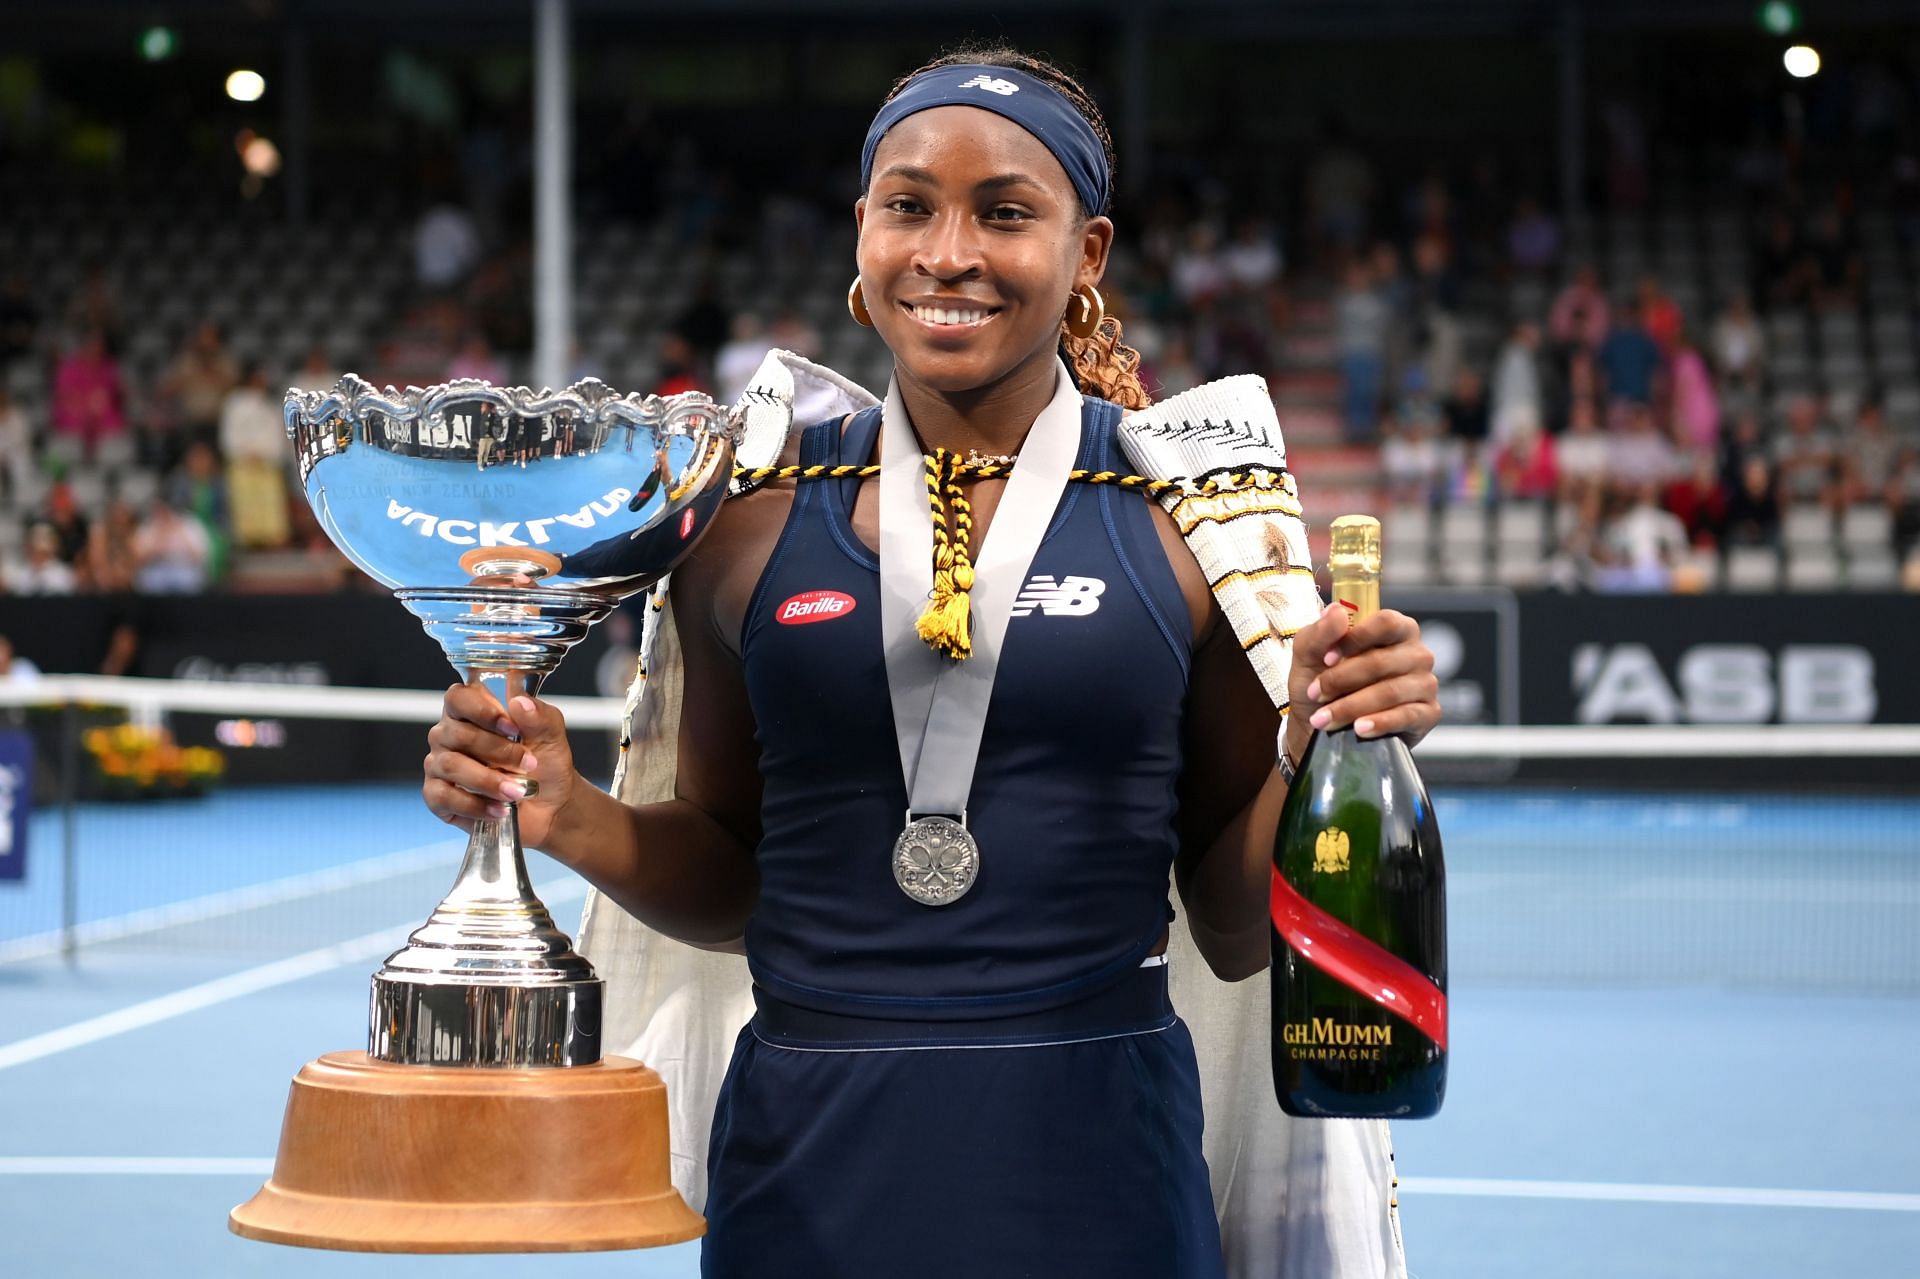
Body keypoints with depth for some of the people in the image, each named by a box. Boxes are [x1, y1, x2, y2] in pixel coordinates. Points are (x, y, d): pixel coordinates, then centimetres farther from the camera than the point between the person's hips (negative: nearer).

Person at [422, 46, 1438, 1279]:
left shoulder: (1188, 512, -2)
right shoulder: (753, 511, 2)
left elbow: (1237, 933, 3)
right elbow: (727, 879, 11)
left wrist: (1326, 742, -13)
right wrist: (572, 818, -7)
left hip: (1091, 1164, -1)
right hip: (809, 1170, 1)